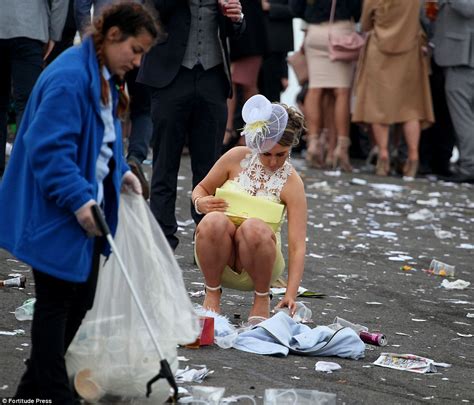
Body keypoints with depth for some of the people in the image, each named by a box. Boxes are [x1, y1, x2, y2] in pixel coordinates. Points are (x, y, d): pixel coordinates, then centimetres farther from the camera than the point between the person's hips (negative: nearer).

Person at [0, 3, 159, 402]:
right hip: (58, 216, -10)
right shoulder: (69, 78, -22)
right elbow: (48, 148, -27)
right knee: (55, 304, 0)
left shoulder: (106, 77, 10)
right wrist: (79, 199, -33)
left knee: (81, 300, 16)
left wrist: (120, 172, 7)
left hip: (88, 210, 10)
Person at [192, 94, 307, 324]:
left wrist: (291, 294, -27)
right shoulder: (238, 158, -3)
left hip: (256, 260, -1)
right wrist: (201, 203, -16)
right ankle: (212, 293, -10)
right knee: (214, 221, -33)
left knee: (254, 228, -35)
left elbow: (298, 246, -15)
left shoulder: (291, 182, -9)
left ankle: (262, 298, -11)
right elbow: (201, 188, 11)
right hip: (218, 258, 1)